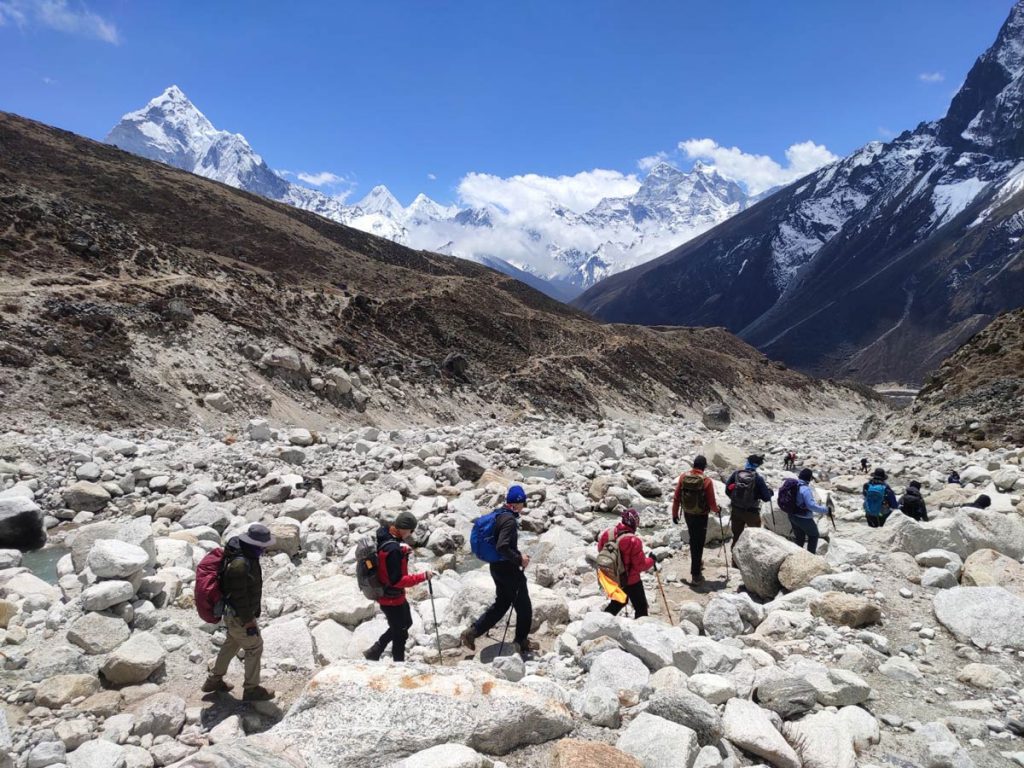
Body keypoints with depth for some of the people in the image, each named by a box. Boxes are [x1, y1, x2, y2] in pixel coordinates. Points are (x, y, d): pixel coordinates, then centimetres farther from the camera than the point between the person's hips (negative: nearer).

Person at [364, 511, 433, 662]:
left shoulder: (383, 533, -4)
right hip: (392, 599, -10)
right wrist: (423, 576, -26)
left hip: (385, 593, 10)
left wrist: (402, 551, 4)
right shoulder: (392, 549, -33)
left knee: (405, 623, 27)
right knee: (400, 634, 10)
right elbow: (397, 580, -30)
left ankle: (374, 652, 35)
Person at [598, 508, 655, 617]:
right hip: (631, 581, -7)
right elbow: (640, 565, -20)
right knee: (641, 607, 10)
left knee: (618, 602, 29)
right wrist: (651, 561, -2)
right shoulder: (633, 541, -27)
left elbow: (600, 550, 5)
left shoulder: (607, 534, -10)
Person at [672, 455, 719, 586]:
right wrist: (716, 509, 9)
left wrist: (675, 513, 9)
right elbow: (711, 502, -13)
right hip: (701, 516, -4)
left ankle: (697, 563, 44)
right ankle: (696, 575, 5)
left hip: (687, 514, 4)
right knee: (698, 543, 3)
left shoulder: (683, 477, -8)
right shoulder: (706, 481, -20)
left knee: (693, 540, 25)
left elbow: (676, 498, -2)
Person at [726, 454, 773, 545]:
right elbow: (766, 497, -14)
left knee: (736, 535, 17)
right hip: (752, 512, -3)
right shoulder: (758, 478, -17)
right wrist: (769, 491, 8)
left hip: (736, 510, 4)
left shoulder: (736, 474, -7)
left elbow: (728, 489, -1)